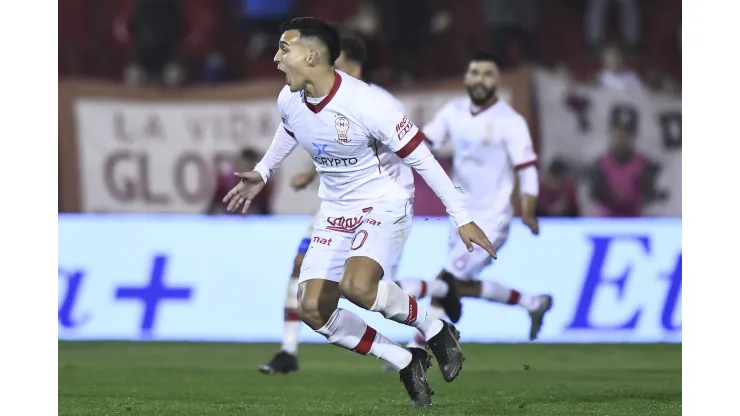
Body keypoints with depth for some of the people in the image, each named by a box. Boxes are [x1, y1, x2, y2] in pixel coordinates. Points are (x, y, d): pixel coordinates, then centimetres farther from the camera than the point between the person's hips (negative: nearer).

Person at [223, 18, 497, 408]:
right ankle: (406, 362, 10)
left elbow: (421, 158, -21)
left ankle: (435, 330, -6)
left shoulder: (366, 104, -28)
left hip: (385, 202, -7)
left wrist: (462, 218, -21)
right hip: (336, 210, 7)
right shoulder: (289, 100, -8)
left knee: (357, 286, -33)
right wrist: (261, 174, 26)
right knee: (313, 310, -5)